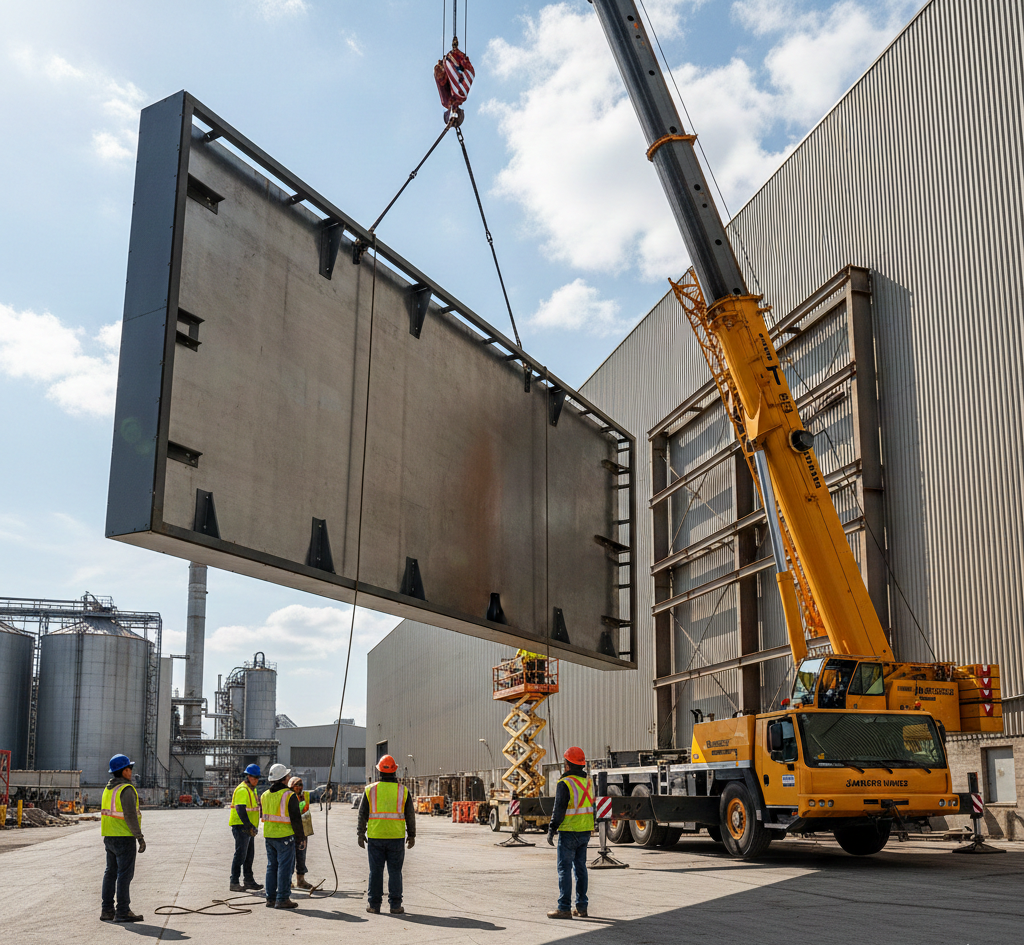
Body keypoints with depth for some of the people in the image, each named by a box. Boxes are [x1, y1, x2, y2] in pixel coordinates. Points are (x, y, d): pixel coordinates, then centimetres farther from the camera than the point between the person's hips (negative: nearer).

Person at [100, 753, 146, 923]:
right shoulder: (126, 789, -16)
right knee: (125, 873, -5)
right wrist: (140, 837, -17)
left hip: (109, 837, 9)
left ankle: (107, 910, 14)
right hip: (124, 837, -9)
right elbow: (130, 815, -21)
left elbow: (107, 813, 16)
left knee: (111, 872, 12)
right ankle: (123, 912, -4)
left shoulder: (108, 788, 11)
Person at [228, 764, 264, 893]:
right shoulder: (242, 790, -16)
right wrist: (249, 826, -27)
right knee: (240, 855, -8)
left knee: (249, 855, 14)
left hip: (249, 828, 10)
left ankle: (249, 881, 22)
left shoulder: (252, 789, 17)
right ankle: (234, 882, -3)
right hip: (241, 826, -10)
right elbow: (240, 810, -25)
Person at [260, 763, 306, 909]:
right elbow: (296, 819, -12)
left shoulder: (265, 795, 9)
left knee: (272, 866, 13)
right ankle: (282, 899, -1)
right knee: (285, 866, -2)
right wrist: (300, 837, -4)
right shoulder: (289, 796, -12)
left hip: (269, 836, 7)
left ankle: (271, 898, 16)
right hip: (285, 836, -7)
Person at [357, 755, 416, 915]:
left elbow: (362, 814, 4)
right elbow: (410, 816, 5)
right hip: (396, 836, 0)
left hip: (375, 836, 0)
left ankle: (374, 905, 10)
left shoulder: (370, 790, 1)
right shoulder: (403, 791, 1)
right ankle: (395, 905, 5)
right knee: (395, 872, 5)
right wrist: (411, 835, 14)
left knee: (376, 871, 7)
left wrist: (360, 834, 13)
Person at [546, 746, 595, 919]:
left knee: (564, 868, -3)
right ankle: (581, 906, 15)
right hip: (585, 832, 7)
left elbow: (559, 809, -16)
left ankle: (564, 908, -4)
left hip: (568, 832, -7)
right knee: (580, 867, 12)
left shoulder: (565, 784, -15)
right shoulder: (588, 782, 9)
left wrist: (551, 830, -9)